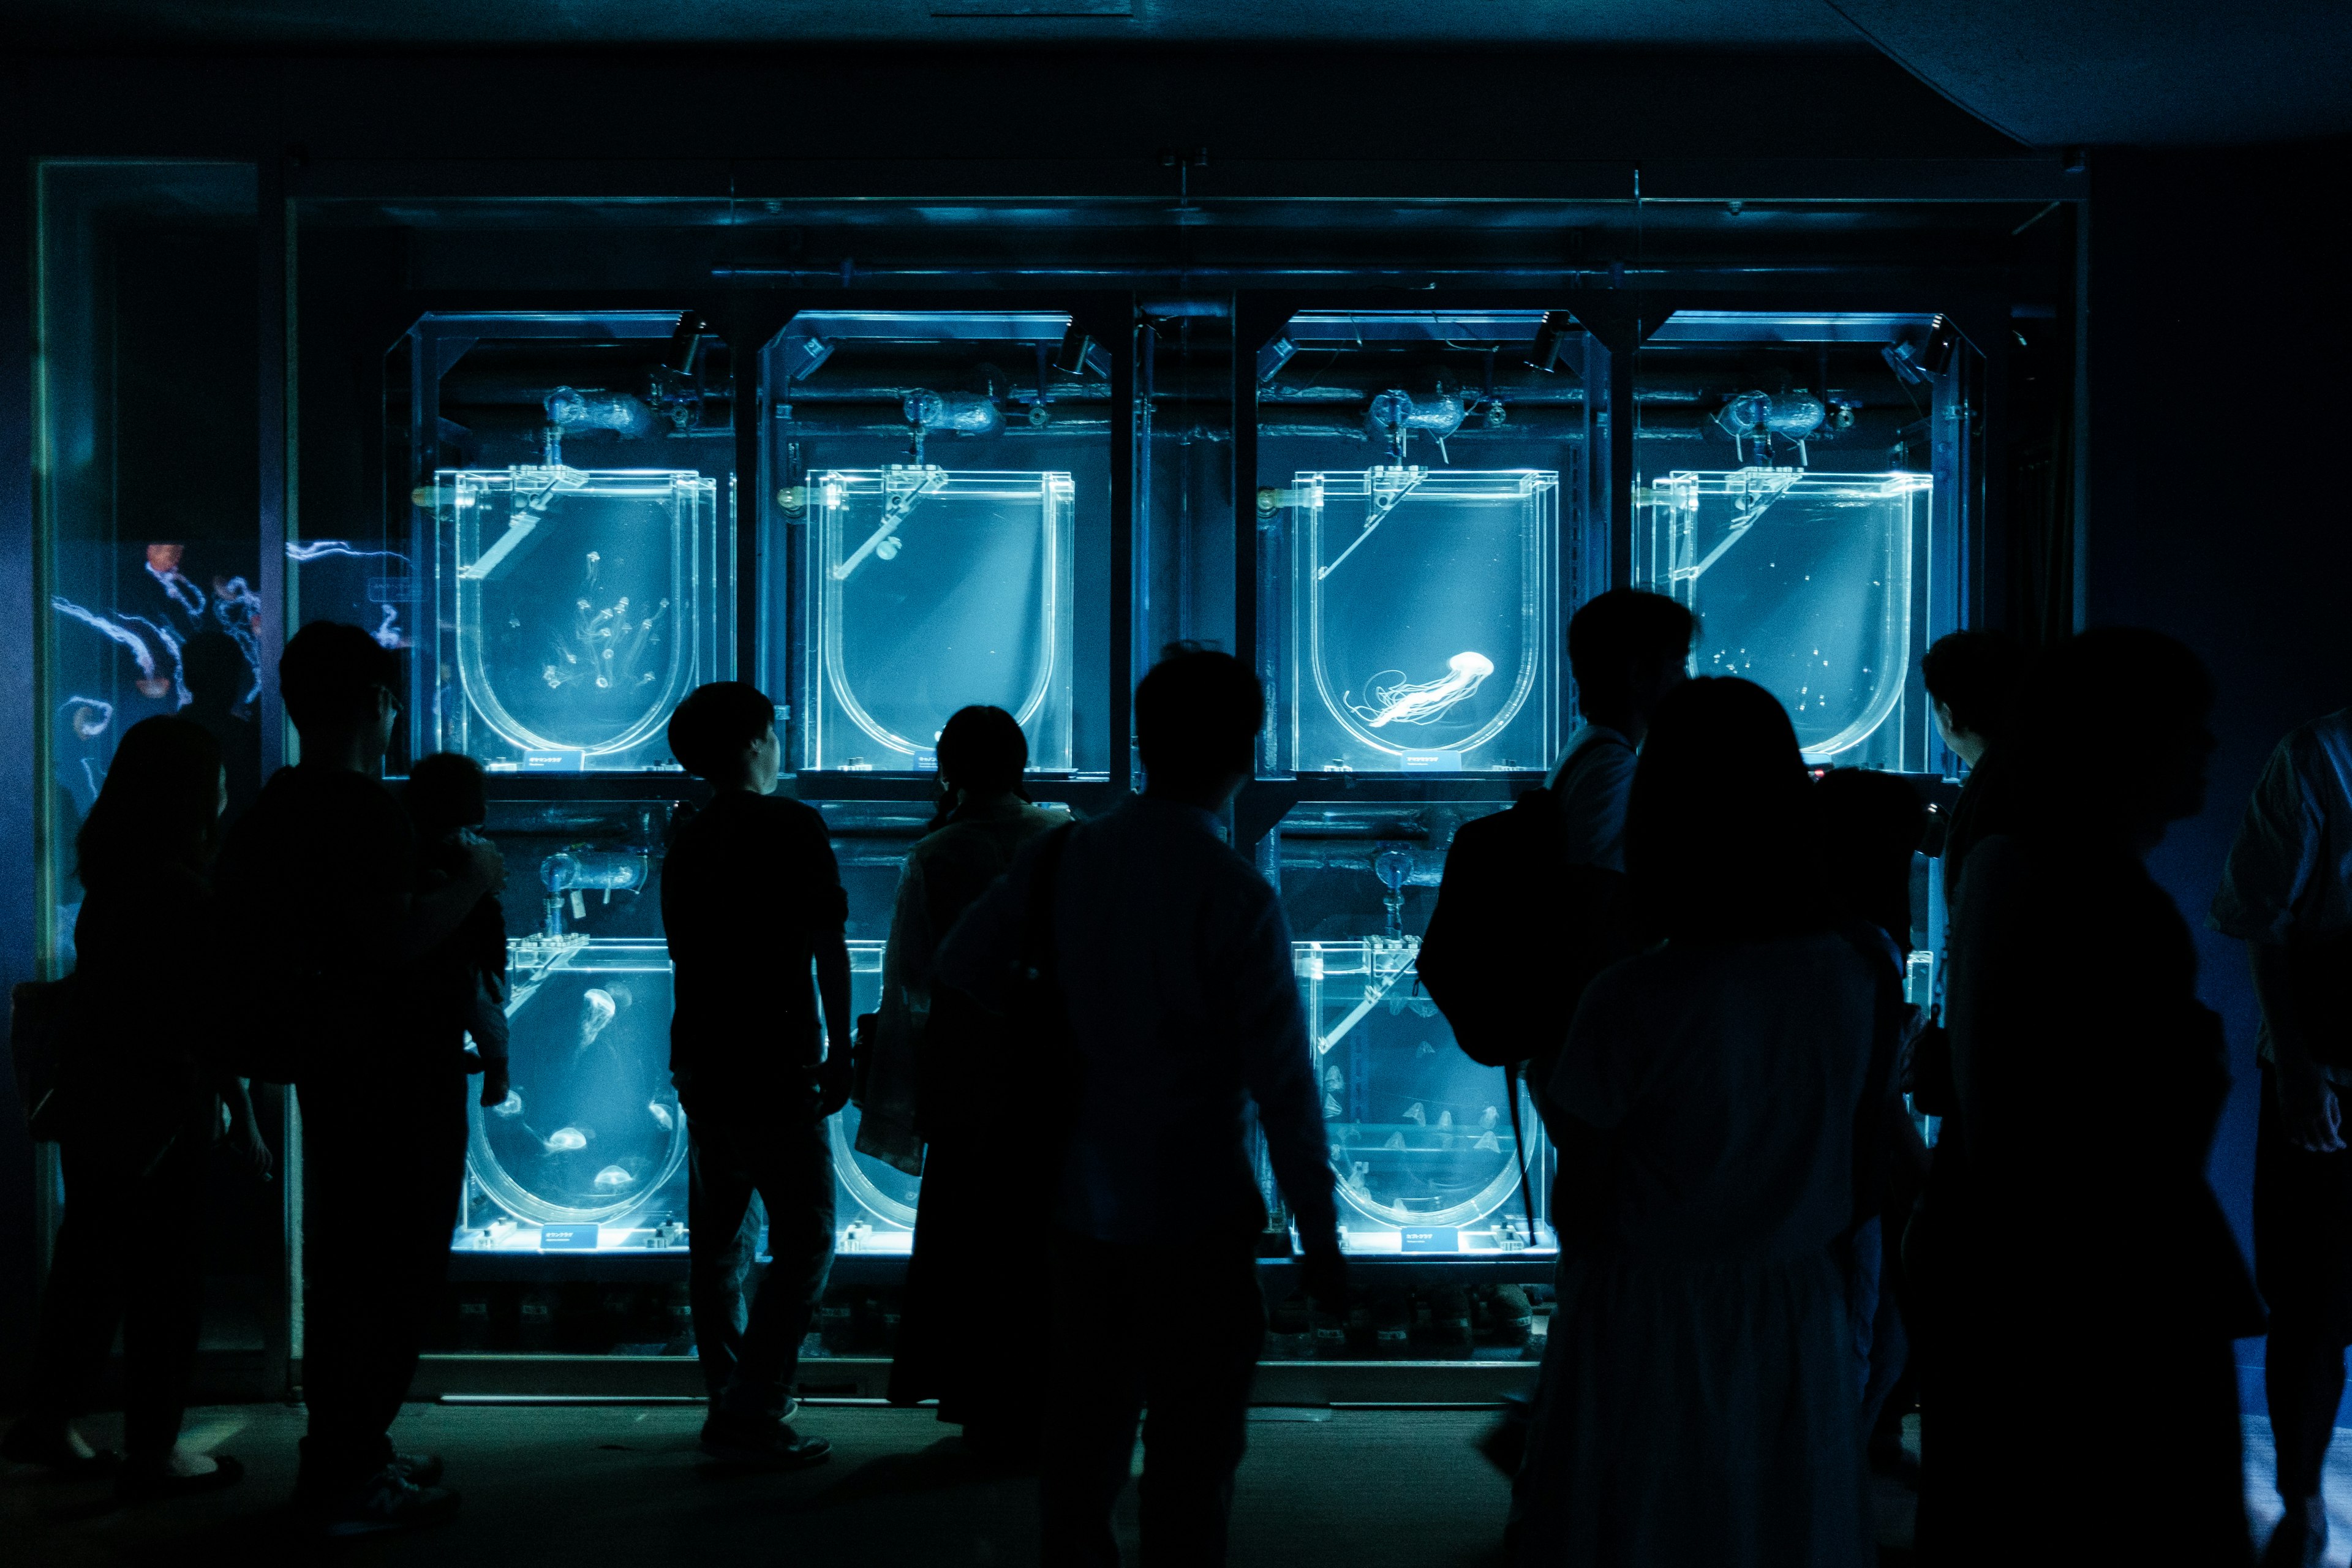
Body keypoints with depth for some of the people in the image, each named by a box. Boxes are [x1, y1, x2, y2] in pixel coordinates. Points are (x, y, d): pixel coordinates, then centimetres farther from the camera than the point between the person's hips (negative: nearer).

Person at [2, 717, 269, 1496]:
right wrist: (245, 1118, -12)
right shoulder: (182, 894, -18)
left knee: (91, 1262, 17)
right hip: (160, 1111, -8)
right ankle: (154, 1451, 8)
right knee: (167, 1278, 1)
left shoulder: (110, 883, 7)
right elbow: (209, 1023, -18)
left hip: (96, 1100, 8)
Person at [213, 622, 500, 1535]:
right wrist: (472, 882, -13)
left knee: (345, 1265, 18)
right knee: (396, 1272, -3)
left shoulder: (275, 807, 11)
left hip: (330, 1069, 10)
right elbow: (391, 942, -28)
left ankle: (340, 1455, 29)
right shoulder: (363, 809, -19)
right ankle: (350, 1479, 2)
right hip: (396, 1076, -10)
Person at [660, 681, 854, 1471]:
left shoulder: (686, 841, 12)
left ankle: (733, 1404, 18)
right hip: (775, 1066, -7)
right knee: (805, 1238, -3)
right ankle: (753, 1415, -8)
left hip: (702, 1065, 7)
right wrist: (841, 1049, -1)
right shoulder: (792, 825, -7)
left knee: (719, 1240, 12)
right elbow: (827, 946, -8)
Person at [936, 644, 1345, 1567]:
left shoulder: (1059, 858, -3)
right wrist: (1320, 1239, -8)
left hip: (1079, 1207, 5)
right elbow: (1284, 1086, -15)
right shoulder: (1236, 896, -17)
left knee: (1082, 1441, 17)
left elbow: (957, 973, 3)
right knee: (1191, 1462, 6)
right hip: (1198, 1221, -5)